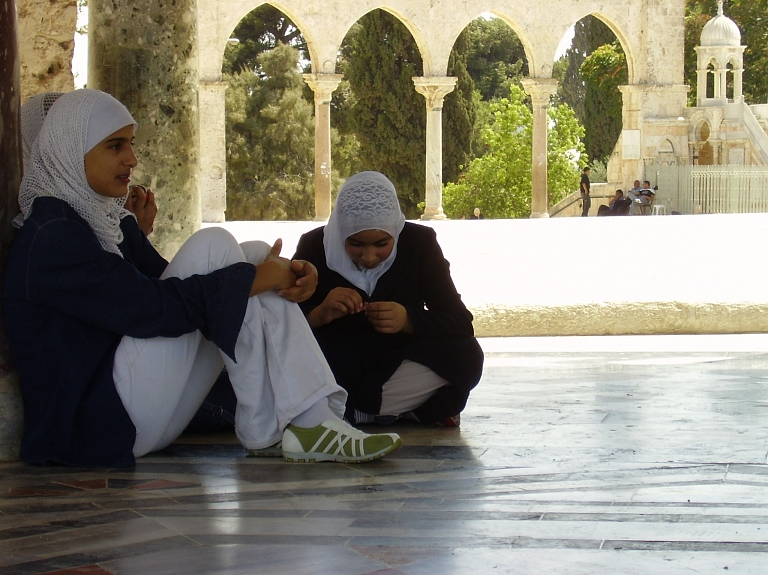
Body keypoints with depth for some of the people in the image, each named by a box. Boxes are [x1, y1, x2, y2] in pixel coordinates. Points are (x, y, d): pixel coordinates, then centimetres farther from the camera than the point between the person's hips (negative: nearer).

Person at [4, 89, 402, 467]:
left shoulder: (107, 224, 21)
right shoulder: (50, 237, -12)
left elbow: (181, 284, 12)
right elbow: (152, 307, -22)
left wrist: (279, 279, -5)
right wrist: (253, 279, -13)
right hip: (102, 422, -10)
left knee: (256, 255, 3)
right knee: (213, 246, -15)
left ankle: (311, 421, -15)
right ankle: (265, 429, -15)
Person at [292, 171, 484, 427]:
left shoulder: (419, 242, -7)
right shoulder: (314, 246, -8)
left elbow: (461, 323, -12)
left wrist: (408, 321, -31)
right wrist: (319, 314, -33)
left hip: (400, 367, 1)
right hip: (331, 368, -1)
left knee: (466, 356, -29)